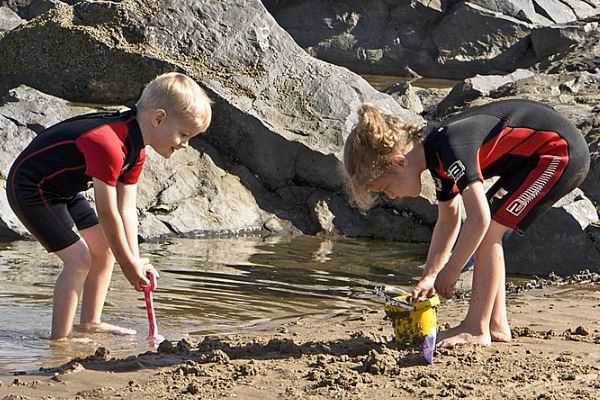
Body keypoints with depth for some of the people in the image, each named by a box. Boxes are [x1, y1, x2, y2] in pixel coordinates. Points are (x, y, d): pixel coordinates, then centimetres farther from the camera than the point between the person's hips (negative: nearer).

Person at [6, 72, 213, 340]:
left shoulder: (136, 150, -1)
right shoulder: (109, 145, -34)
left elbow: (126, 209, -1)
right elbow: (107, 213, -29)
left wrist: (135, 260, -9)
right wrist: (129, 264, -18)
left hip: (62, 189, 10)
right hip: (30, 188, -10)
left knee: (104, 247, 13)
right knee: (78, 258, -15)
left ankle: (90, 323, 23)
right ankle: (60, 338, -8)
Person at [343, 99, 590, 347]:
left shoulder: (449, 147, -25)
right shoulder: (436, 154, 5)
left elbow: (479, 218, -28)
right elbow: (448, 221, 16)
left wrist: (449, 272, -19)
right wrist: (429, 277, 12)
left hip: (561, 152, -10)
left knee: (488, 231, -11)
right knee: (486, 234, 7)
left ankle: (477, 329, -6)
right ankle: (497, 326, 11)